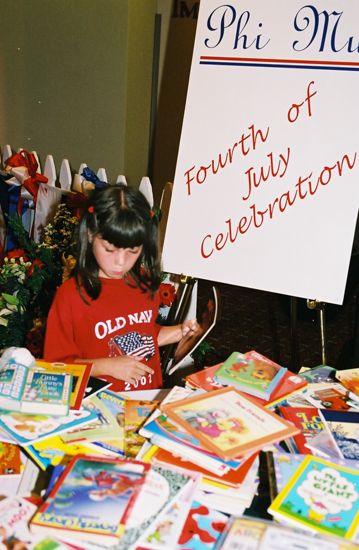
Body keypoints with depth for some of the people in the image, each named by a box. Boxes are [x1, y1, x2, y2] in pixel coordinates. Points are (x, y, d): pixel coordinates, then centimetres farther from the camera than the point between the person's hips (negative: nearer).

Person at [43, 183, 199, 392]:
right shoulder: (71, 294, -10)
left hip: (152, 397, 3)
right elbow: (57, 364, -6)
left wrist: (179, 332, 8)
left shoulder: (145, 282, 6)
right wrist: (107, 366, -14)